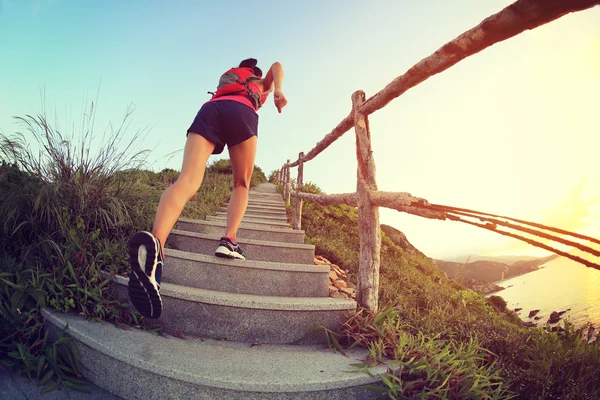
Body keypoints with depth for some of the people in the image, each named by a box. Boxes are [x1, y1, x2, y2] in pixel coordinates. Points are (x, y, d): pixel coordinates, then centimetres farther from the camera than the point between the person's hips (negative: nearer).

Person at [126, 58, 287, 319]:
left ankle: (155, 242, -50)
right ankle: (229, 240, -11)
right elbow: (277, 66, 17)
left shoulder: (226, 78, 47)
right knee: (241, 184, 14)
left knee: (188, 180, -23)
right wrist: (279, 91, 1)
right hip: (242, 112, -2)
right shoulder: (263, 83, 37)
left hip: (209, 109, 2)